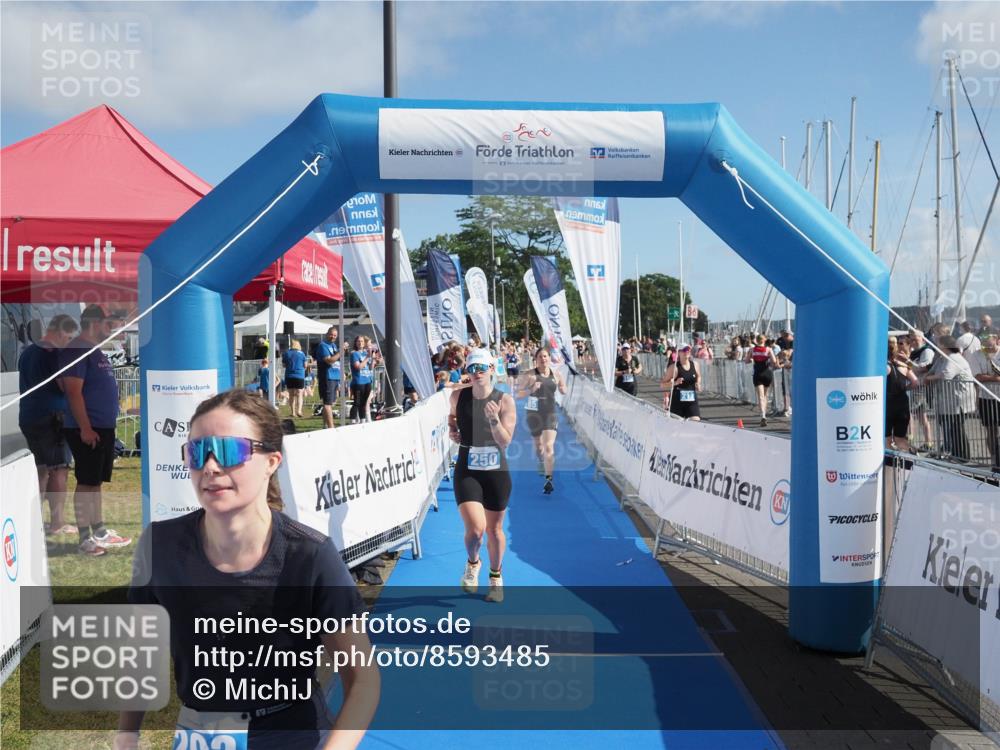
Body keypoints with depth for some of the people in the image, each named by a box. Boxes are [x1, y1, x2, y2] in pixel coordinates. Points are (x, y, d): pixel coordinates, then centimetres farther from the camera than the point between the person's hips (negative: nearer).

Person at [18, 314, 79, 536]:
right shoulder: (54, 355, -15)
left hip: (28, 417, 9)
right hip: (51, 417, -9)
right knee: (59, 469, -3)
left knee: (41, 468, 17)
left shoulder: (27, 353, 13)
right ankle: (57, 523, -1)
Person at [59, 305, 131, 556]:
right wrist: (85, 428, -23)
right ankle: (85, 539, 2)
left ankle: (100, 532, 22)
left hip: (104, 427, 9)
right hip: (87, 430, -9)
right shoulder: (77, 350, -13)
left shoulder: (96, 351, 16)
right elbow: (74, 391, -20)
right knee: (86, 483, -4)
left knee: (96, 481, 14)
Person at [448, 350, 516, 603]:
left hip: (497, 472, 0)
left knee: (494, 530, 13)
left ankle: (496, 577, 38)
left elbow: (505, 441, -13)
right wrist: (452, 430, -4)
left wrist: (494, 419, -30)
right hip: (467, 472, 0)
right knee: (475, 528, -15)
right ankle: (472, 563, 20)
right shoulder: (458, 396, -3)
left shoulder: (505, 400, -9)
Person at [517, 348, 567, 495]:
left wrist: (563, 389, -9)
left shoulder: (556, 375, 1)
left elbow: (563, 392, 15)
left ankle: (548, 479, -15)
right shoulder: (530, 375, -6)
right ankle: (541, 463, 50)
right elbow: (518, 394, -7)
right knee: (538, 444, 17)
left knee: (549, 446, -12)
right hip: (534, 413, 0)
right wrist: (531, 390, -24)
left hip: (551, 413, 0)